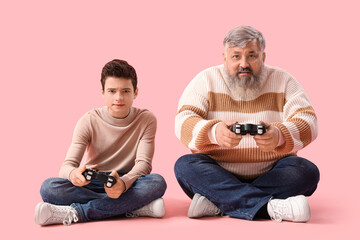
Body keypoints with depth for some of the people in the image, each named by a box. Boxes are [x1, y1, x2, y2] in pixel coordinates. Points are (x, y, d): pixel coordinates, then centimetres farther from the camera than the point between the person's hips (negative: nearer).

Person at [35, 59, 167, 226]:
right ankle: (135, 207, -32)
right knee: (49, 187, -29)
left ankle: (75, 212, -34)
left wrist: (123, 183, -37)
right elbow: (67, 165, -11)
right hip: (91, 184, 1)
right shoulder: (89, 121, -3)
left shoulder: (146, 120, -2)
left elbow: (143, 163, -13)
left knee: (157, 182, -33)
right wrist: (73, 173, -39)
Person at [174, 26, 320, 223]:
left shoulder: (282, 80, 3)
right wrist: (213, 132, -35)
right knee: (185, 166, -27)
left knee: (306, 171, -26)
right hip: (217, 176, 0)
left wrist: (280, 136, -34)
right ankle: (270, 207, -40)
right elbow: (183, 121, -11)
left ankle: (216, 204, -32)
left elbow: (307, 122, -9)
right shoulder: (206, 80, 2)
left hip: (270, 176, 1)